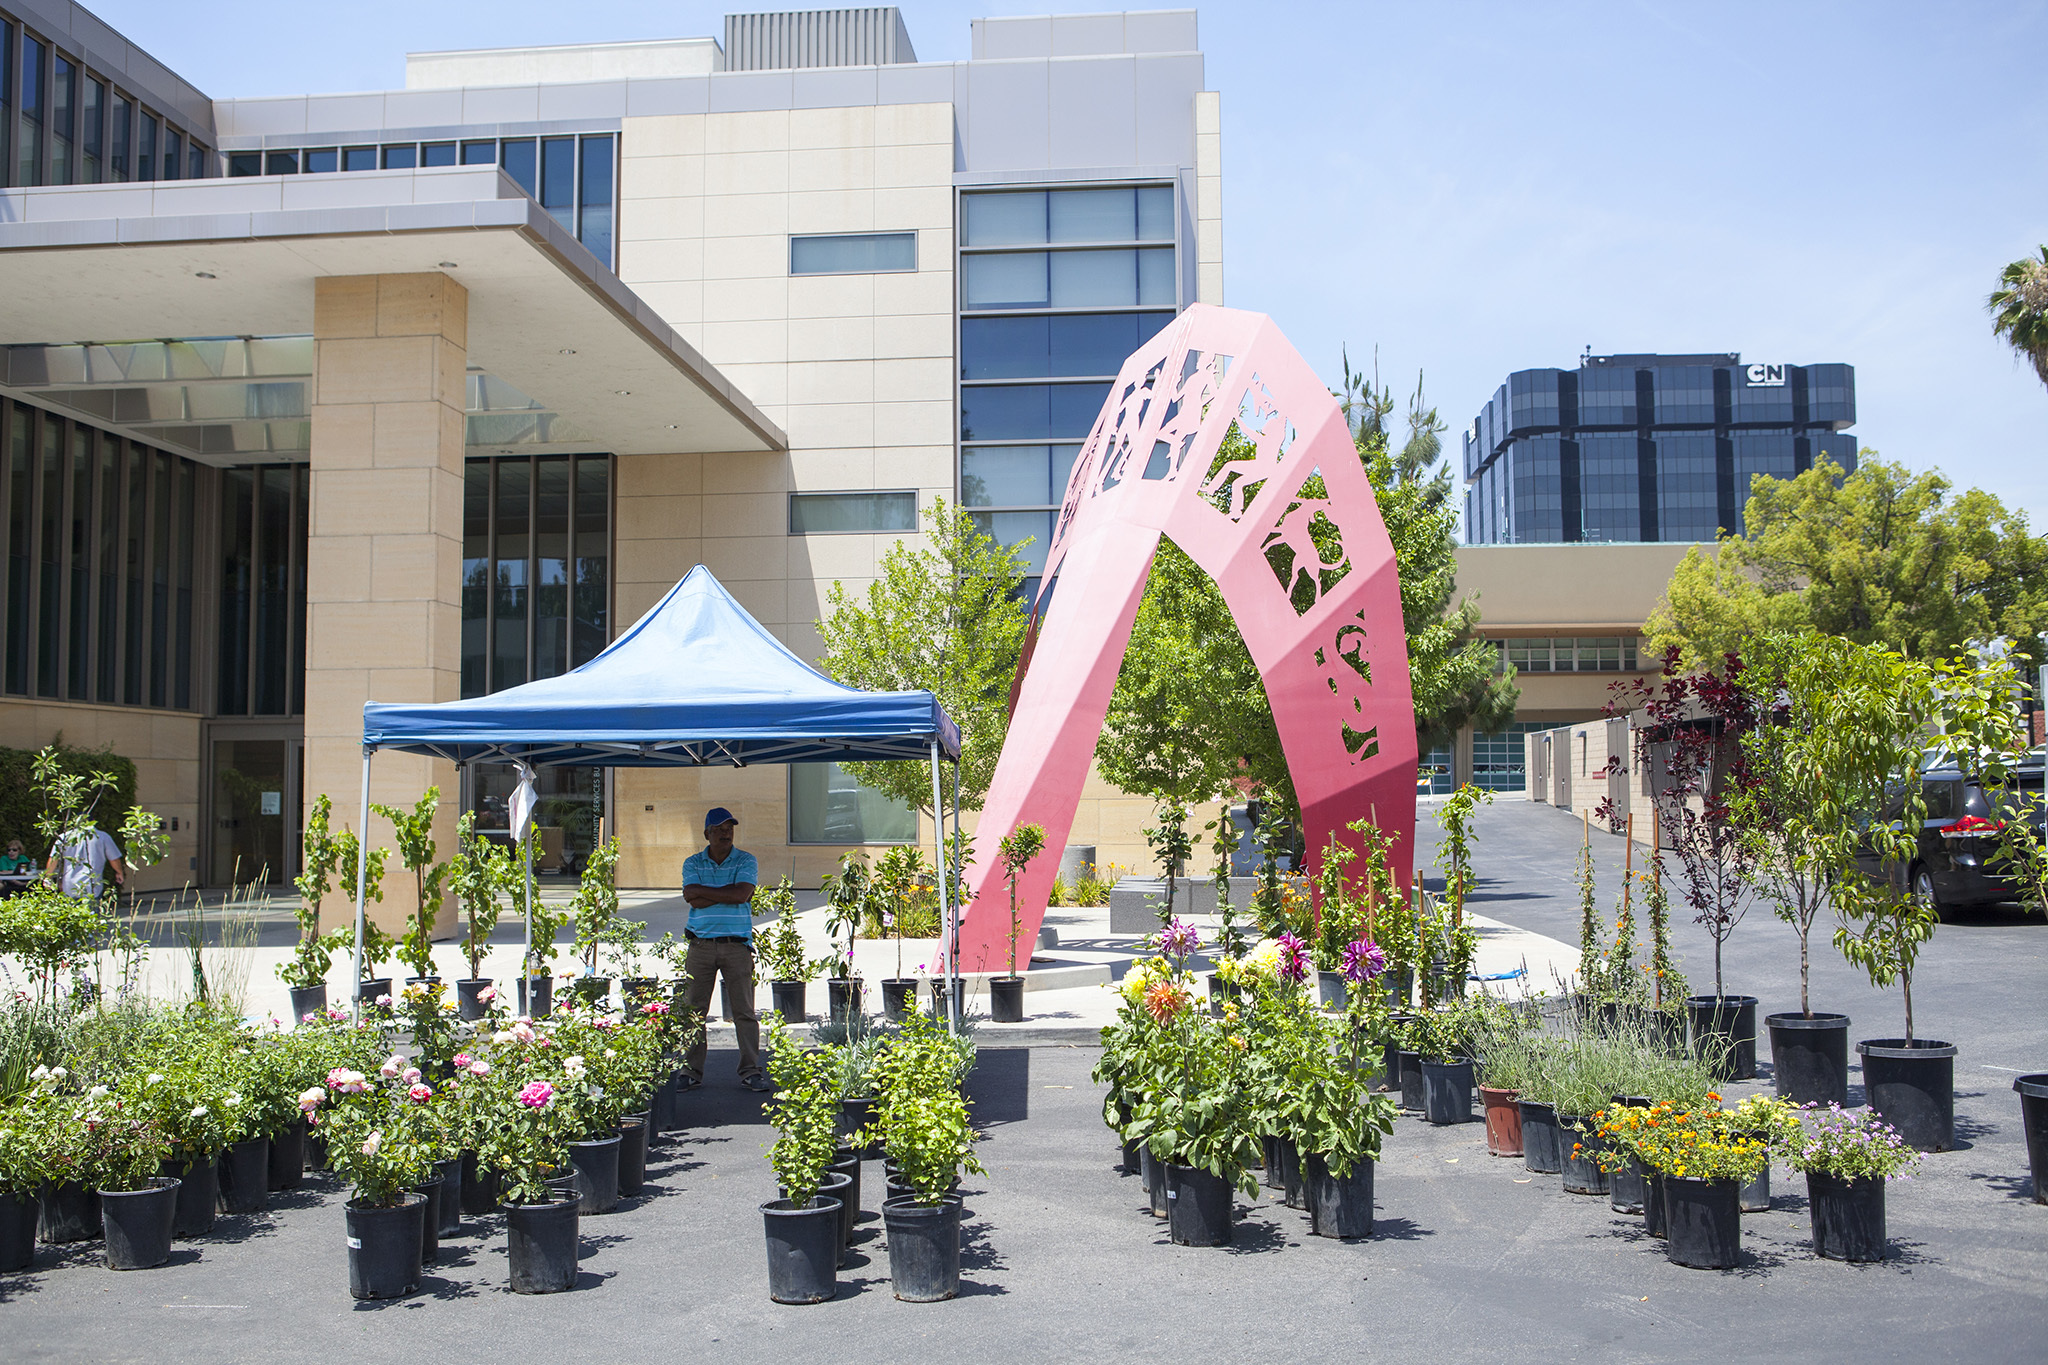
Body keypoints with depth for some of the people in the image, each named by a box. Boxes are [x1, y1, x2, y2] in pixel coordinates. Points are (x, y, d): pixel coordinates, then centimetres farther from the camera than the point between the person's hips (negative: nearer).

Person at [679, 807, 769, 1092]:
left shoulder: (745, 861, 5)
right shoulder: (693, 863, 9)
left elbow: (742, 893, -12)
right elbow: (691, 897, -8)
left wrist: (705, 892, -7)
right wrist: (728, 894, -9)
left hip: (737, 944, -1)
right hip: (701, 944, 1)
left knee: (744, 1011, -1)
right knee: (694, 1009, 3)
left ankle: (750, 1071, 4)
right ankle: (691, 1070, 11)